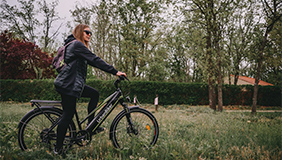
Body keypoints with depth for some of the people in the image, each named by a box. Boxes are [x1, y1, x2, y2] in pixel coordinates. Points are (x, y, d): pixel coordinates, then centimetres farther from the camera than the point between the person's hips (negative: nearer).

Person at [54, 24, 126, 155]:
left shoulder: (77, 45, 20)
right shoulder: (77, 44, -12)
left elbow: (91, 61, 19)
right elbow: (95, 60, -21)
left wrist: (113, 71, 13)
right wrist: (115, 72, -21)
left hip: (73, 83, 10)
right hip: (67, 85, -10)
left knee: (94, 94, 11)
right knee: (68, 115, -4)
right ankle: (58, 148, 9)